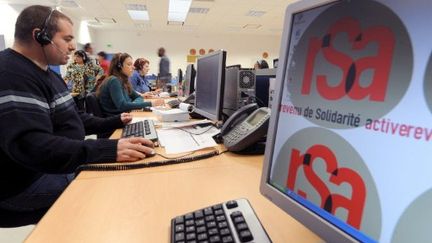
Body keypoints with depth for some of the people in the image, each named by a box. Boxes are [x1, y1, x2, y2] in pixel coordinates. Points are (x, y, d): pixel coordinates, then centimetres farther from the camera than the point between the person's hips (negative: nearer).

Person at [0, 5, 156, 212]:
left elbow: (69, 119, 18)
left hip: (62, 164, 10)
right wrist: (109, 149, -44)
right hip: (29, 182, -10)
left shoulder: (48, 74, 11)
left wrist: (114, 122, 10)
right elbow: (31, 147, -36)